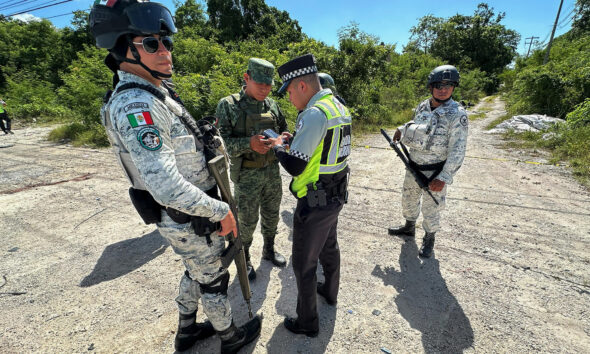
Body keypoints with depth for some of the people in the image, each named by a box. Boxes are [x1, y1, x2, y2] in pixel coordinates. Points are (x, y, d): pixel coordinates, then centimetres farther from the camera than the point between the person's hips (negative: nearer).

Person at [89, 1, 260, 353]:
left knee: (196, 271, 27)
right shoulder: (135, 105, -26)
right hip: (191, 220, -9)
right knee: (213, 280, 13)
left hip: (191, 211, 9)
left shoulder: (156, 94, 7)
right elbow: (166, 186, -33)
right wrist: (221, 210, -22)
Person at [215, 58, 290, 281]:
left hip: (272, 170, 5)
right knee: (248, 220, 8)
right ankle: (244, 259, 34)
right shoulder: (228, 105, -9)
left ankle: (269, 250, 43)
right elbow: (220, 141, -15)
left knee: (271, 214, 18)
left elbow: (283, 129, 15)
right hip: (247, 174, -4)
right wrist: (249, 143, -30)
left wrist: (284, 137, -9)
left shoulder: (272, 105, 5)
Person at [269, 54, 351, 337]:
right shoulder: (339, 107, 7)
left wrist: (278, 147, -5)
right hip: (336, 196, 10)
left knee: (304, 264, 9)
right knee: (329, 247, 28)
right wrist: (295, 142, 7)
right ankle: (330, 292, 52)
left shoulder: (314, 114, -23)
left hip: (315, 203, -9)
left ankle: (307, 323, 29)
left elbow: (294, 165, -25)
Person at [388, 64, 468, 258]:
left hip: (435, 172, -6)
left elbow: (457, 151, -19)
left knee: (431, 208, 8)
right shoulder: (422, 106, 1)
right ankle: (409, 228, 47)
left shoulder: (457, 115, -17)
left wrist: (443, 178, -23)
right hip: (413, 167, 6)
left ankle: (429, 239, 33)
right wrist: (402, 130, 3)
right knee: (408, 199, 21)